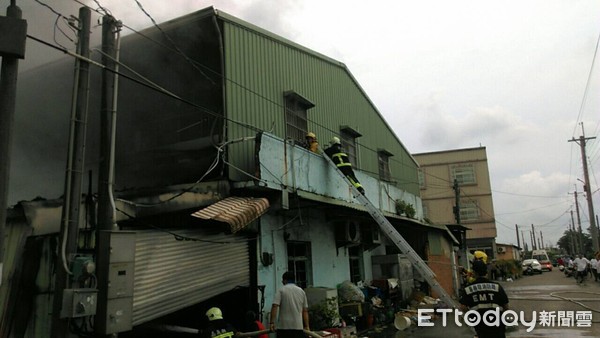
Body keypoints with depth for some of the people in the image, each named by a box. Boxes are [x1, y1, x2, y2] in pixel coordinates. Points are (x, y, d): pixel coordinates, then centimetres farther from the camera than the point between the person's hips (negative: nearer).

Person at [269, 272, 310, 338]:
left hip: (284, 326, -3)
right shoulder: (302, 291, 11)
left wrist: (272, 322, -11)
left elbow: (274, 306, -13)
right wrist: (307, 326, 12)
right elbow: (305, 311, 10)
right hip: (298, 326, 3)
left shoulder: (281, 290, -1)